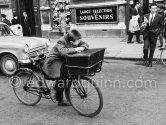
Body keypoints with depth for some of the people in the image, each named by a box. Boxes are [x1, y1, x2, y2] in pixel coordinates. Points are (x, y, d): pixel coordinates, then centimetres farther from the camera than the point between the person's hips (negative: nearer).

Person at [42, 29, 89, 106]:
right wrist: (75, 49, -38)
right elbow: (62, 51, -44)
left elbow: (85, 44, 3)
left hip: (63, 61, 8)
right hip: (53, 62, -8)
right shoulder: (61, 42, -25)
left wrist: (82, 48, -20)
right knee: (64, 71, -34)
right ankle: (55, 90, -12)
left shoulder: (76, 41, -4)